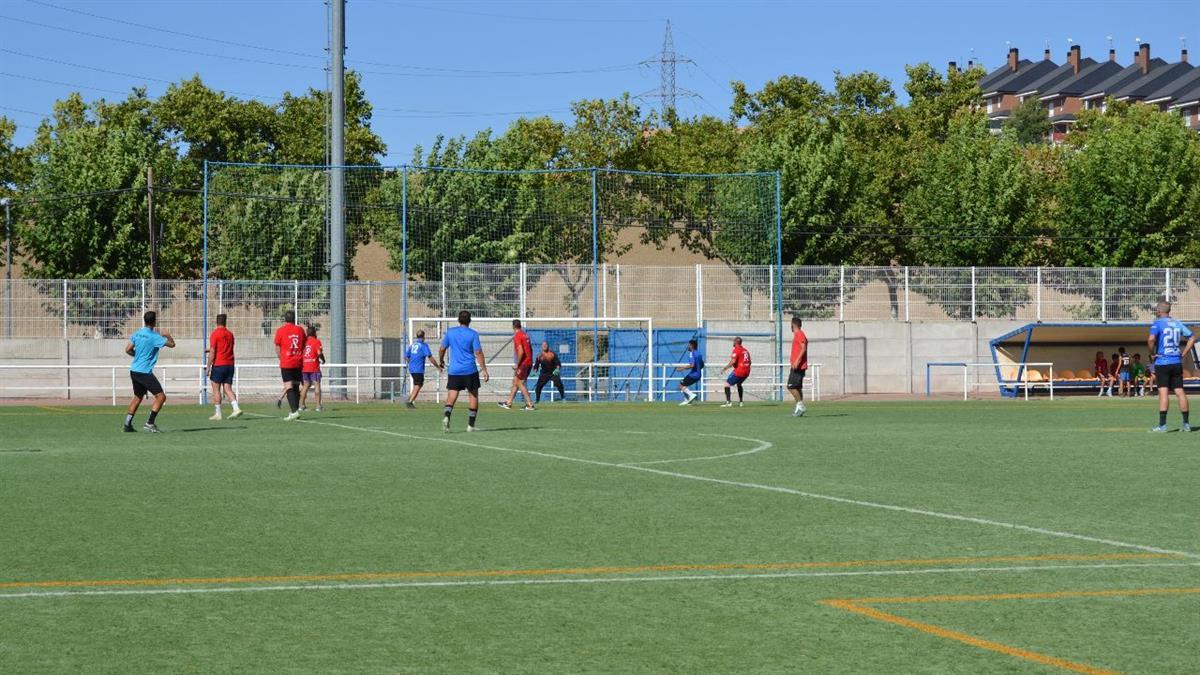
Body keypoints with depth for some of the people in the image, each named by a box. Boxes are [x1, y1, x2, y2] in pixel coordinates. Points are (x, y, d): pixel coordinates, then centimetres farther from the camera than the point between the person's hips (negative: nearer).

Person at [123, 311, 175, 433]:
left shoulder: (136, 334, 7)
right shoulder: (154, 337, -14)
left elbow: (128, 350, 11)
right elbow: (172, 344, -10)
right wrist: (168, 335, 10)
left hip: (134, 371, 8)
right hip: (144, 372, -8)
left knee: (138, 397, 21)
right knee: (161, 396, -6)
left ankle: (127, 424, 18)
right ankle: (150, 423, -11)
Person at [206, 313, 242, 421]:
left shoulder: (215, 333, -8)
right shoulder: (230, 334, 10)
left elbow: (212, 352, -12)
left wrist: (208, 367, -8)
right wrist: (210, 350, 30)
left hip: (218, 365, -5)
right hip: (229, 365, 5)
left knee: (216, 389, 2)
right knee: (228, 389, 5)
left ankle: (217, 414, 2)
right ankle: (236, 408, -14)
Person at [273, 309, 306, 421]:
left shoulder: (281, 331, -3)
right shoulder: (300, 330, 6)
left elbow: (277, 348, 5)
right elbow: (304, 346, 14)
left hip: (286, 363, -4)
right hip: (298, 363, 4)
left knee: (289, 387, -7)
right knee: (296, 387, 13)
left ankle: (294, 411, -20)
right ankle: (295, 410, 17)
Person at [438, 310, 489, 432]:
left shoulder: (450, 332, 5)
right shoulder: (473, 334, -3)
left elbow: (442, 349, 8)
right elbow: (478, 353, -8)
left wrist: (441, 361, 26)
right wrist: (484, 369, -6)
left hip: (454, 371, 2)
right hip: (470, 371, -2)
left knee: (451, 397, 0)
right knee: (473, 395, 11)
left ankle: (446, 416, -27)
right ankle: (471, 425, 9)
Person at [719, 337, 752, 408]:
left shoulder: (736, 350, -9)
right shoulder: (745, 350, 16)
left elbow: (733, 362, -19)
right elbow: (749, 362, 21)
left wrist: (724, 369, -14)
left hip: (738, 372, -8)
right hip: (746, 372, 9)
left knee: (727, 384, -4)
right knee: (739, 384, 31)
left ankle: (728, 402, -18)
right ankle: (740, 402, 29)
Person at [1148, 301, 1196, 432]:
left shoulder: (1157, 323, -7)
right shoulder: (1177, 324, 11)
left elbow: (1151, 339, -24)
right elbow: (1192, 338, 13)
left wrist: (1153, 353, -8)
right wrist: (1183, 353, 13)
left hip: (1162, 362, -5)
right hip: (1177, 362, 5)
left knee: (1163, 392, -9)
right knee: (1180, 391, 7)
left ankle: (1162, 425, -13)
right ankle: (1186, 424, 10)